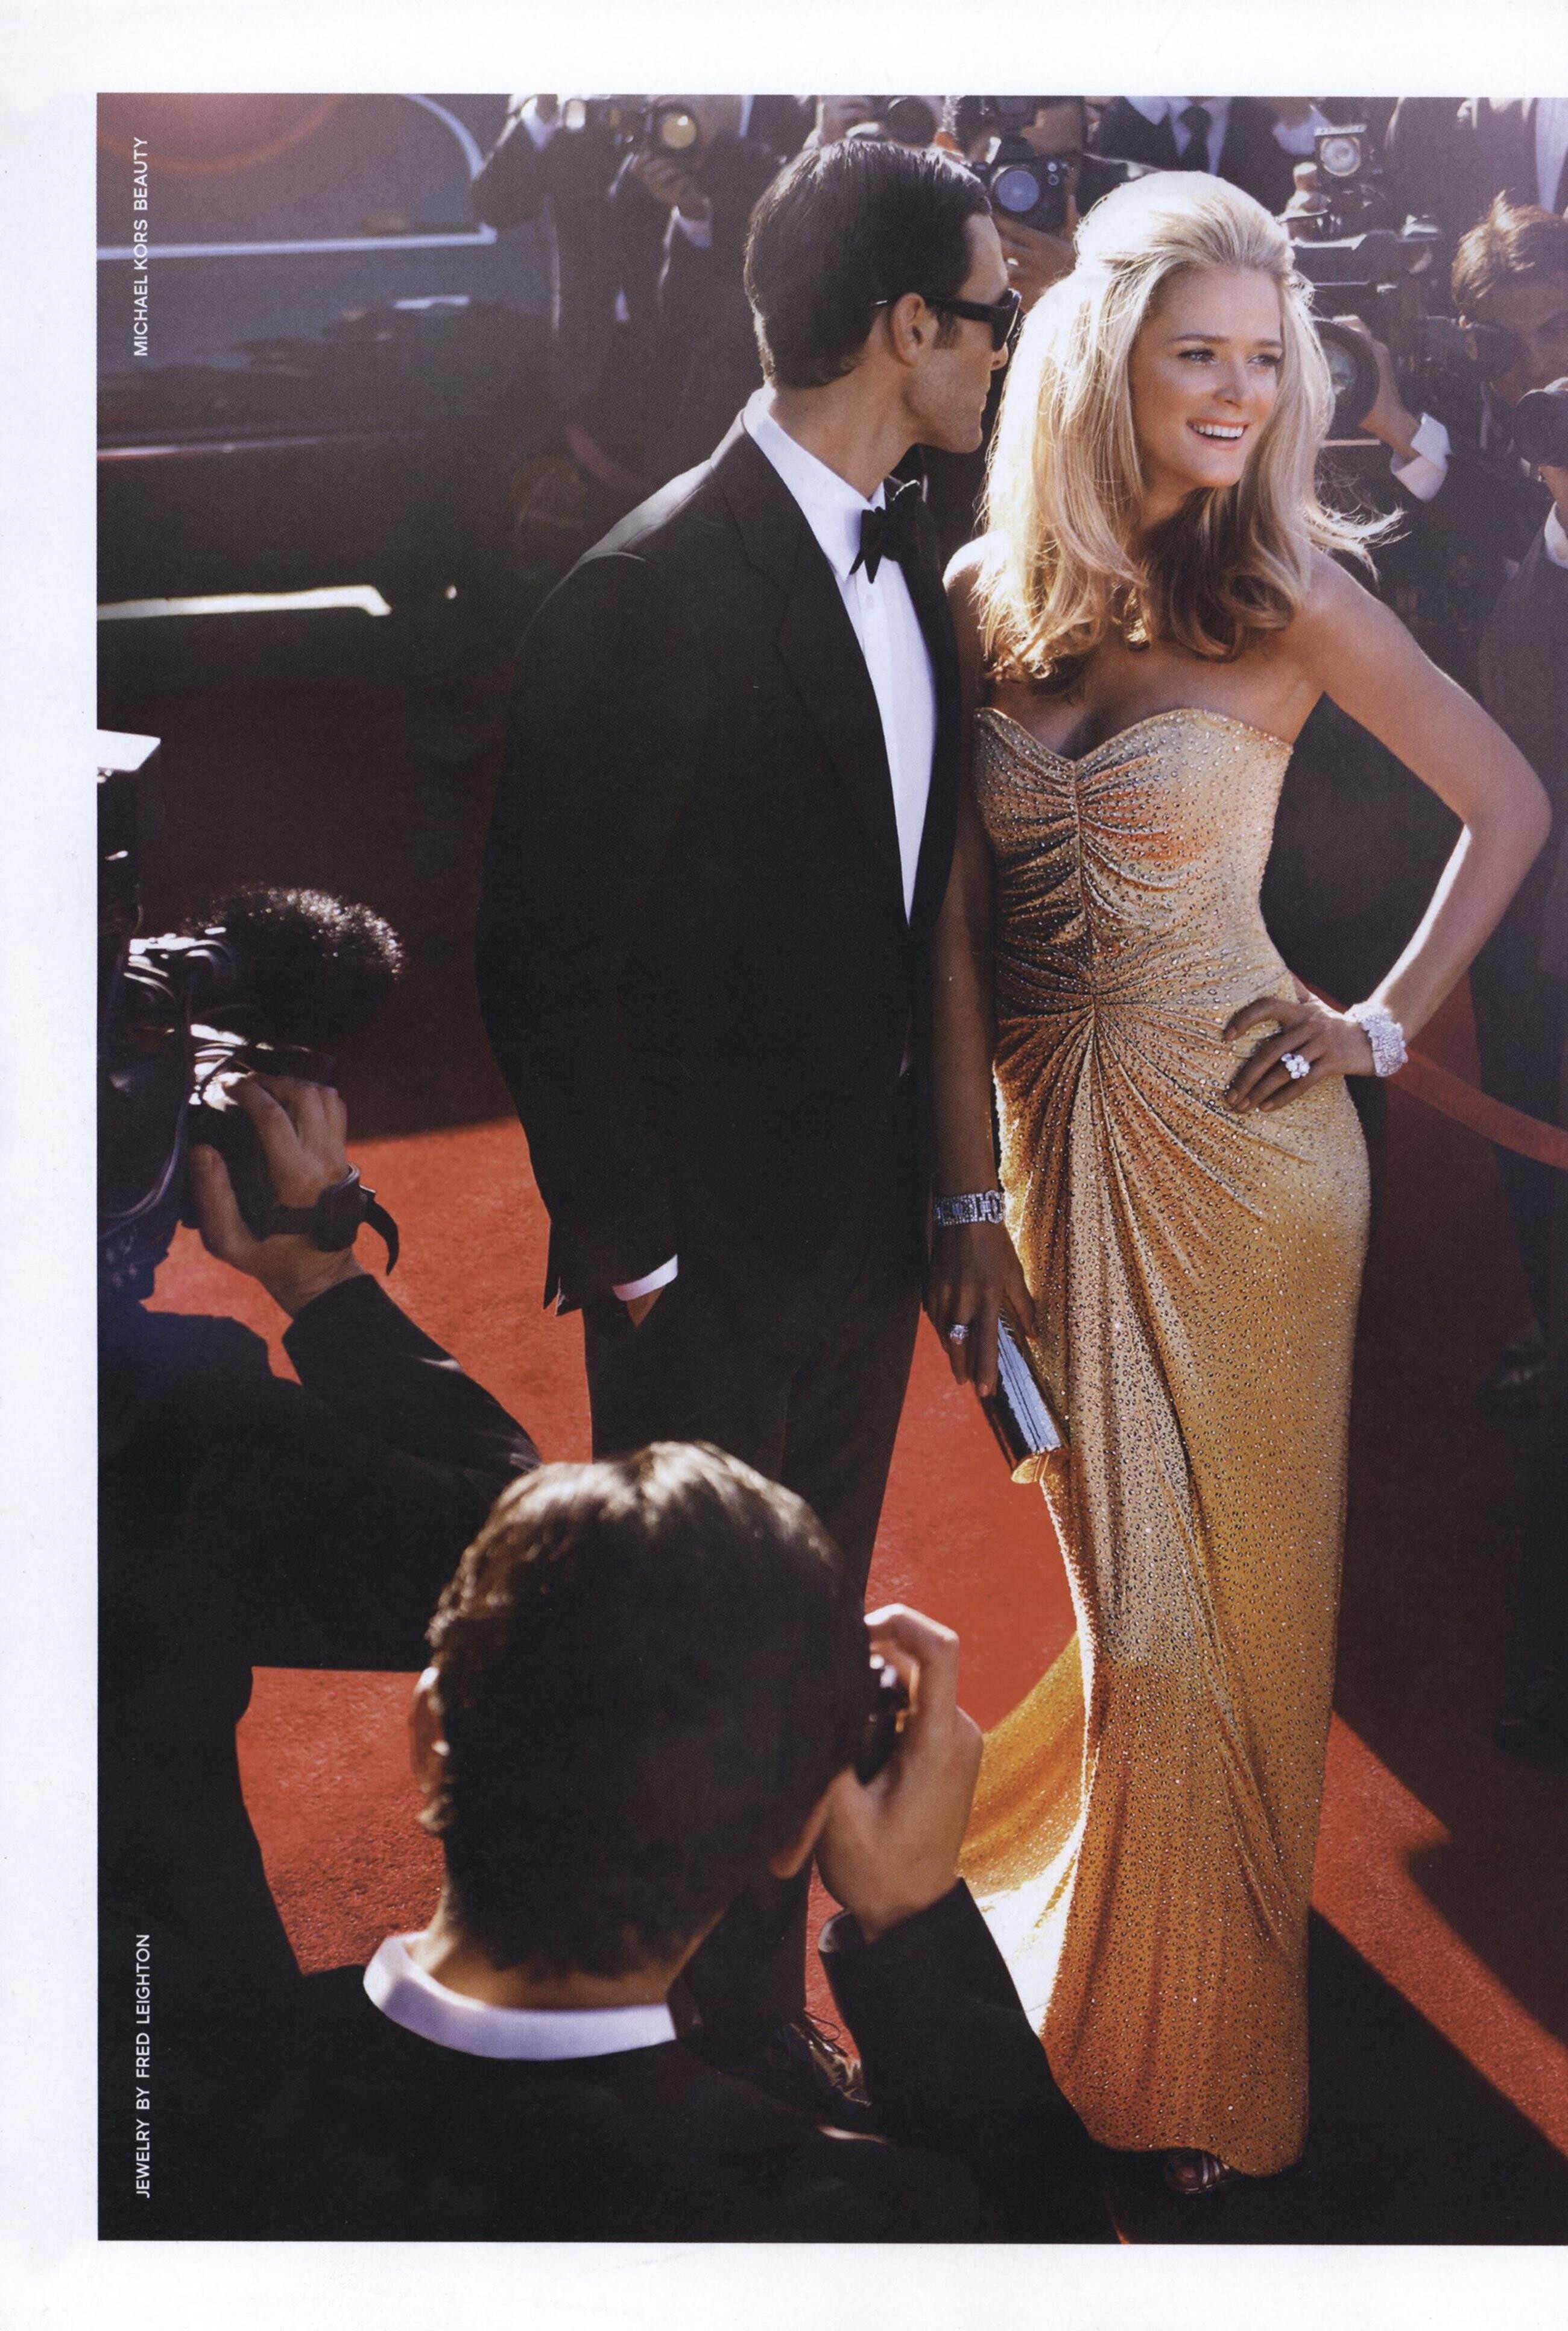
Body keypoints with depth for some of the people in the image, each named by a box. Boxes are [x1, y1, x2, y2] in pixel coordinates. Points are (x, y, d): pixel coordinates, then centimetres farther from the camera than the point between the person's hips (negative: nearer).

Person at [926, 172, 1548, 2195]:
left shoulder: (1292, 602, -8)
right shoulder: (991, 595, 0)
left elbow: (1509, 806, 1)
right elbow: (957, 916, 0)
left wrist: (1386, 1022, -5)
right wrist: (967, 1193, -3)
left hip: (1233, 1141, -2)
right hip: (1055, 1138, 3)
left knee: (1224, 1586, 8)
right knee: (1123, 1576, 15)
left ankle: (1205, 2045, 30)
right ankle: (1116, 1982, 40)